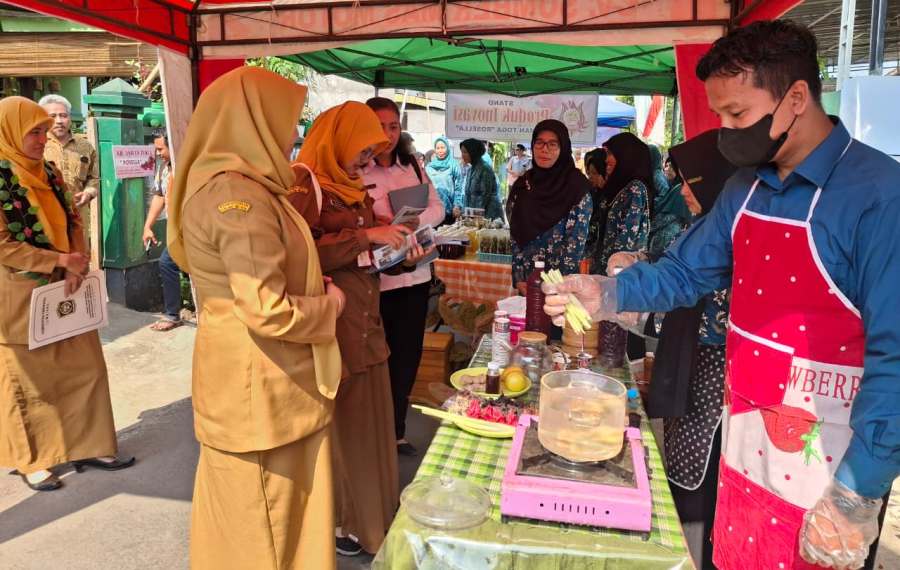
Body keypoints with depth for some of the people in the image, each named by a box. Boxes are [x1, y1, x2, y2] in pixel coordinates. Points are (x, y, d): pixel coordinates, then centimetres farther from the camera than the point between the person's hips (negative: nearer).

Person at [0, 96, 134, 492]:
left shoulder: (48, 172, 5)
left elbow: (72, 222, 7)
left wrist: (77, 267, -9)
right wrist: (60, 261, -20)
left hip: (65, 289, 6)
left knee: (85, 367, 10)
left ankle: (87, 446, 23)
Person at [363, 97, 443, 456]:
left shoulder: (412, 167, 10)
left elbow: (437, 208, 7)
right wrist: (375, 226, -29)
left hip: (415, 275, 6)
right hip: (375, 279, -6)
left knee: (407, 358, 14)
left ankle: (396, 431, 32)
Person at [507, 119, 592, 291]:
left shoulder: (578, 187, -8)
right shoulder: (522, 185, 4)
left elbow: (576, 241, -12)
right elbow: (515, 236, 3)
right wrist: (519, 279, -5)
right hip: (528, 283, 4)